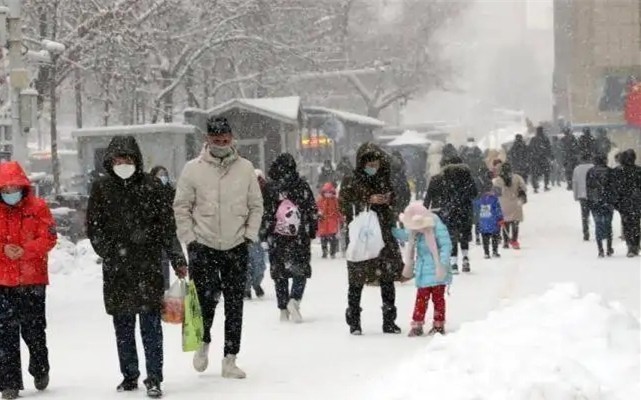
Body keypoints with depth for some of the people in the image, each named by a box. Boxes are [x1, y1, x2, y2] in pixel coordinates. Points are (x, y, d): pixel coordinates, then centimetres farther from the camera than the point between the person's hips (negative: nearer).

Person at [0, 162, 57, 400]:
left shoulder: (37, 208, 0)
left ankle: (40, 370, 33)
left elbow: (49, 238, -7)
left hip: (33, 281, -1)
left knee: (34, 330, 8)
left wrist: (24, 251, -20)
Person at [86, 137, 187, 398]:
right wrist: (110, 252, -6)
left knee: (151, 323, -5)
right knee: (123, 325, 9)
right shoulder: (101, 188, 5)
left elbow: (167, 225, 3)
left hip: (148, 265, -2)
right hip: (116, 269, 2)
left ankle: (154, 379, -1)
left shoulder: (150, 186, 1)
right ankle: (129, 376, 20)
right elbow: (93, 227, 6)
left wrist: (177, 259, 1)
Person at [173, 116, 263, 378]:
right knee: (206, 299, -8)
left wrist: (250, 235, 1)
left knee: (234, 305, 3)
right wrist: (190, 239, -5)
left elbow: (256, 205, 11)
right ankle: (203, 342, 21)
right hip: (203, 247, -2)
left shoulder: (245, 168, 3)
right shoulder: (193, 169, -2)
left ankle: (230, 359, 11)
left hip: (237, 248, 2)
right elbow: (182, 207, 2)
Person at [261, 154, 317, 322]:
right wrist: (312, 232, 10)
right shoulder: (302, 186, -2)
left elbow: (264, 212, 0)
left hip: (276, 237, 1)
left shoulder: (269, 188, -2)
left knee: (279, 272, 8)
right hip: (299, 237, 0)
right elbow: (312, 211, 2)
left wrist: (264, 234, 8)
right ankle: (294, 299, -15)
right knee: (301, 270, 8)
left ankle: (283, 309, 8)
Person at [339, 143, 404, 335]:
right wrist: (369, 200, -13)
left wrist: (389, 200, -1)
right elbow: (344, 206, -8)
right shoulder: (350, 182, -1)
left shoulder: (384, 181, 13)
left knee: (387, 278, 3)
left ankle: (389, 321, 10)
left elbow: (395, 204, 23)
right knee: (357, 280, -3)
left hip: (383, 235, 4)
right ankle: (354, 322, 6)